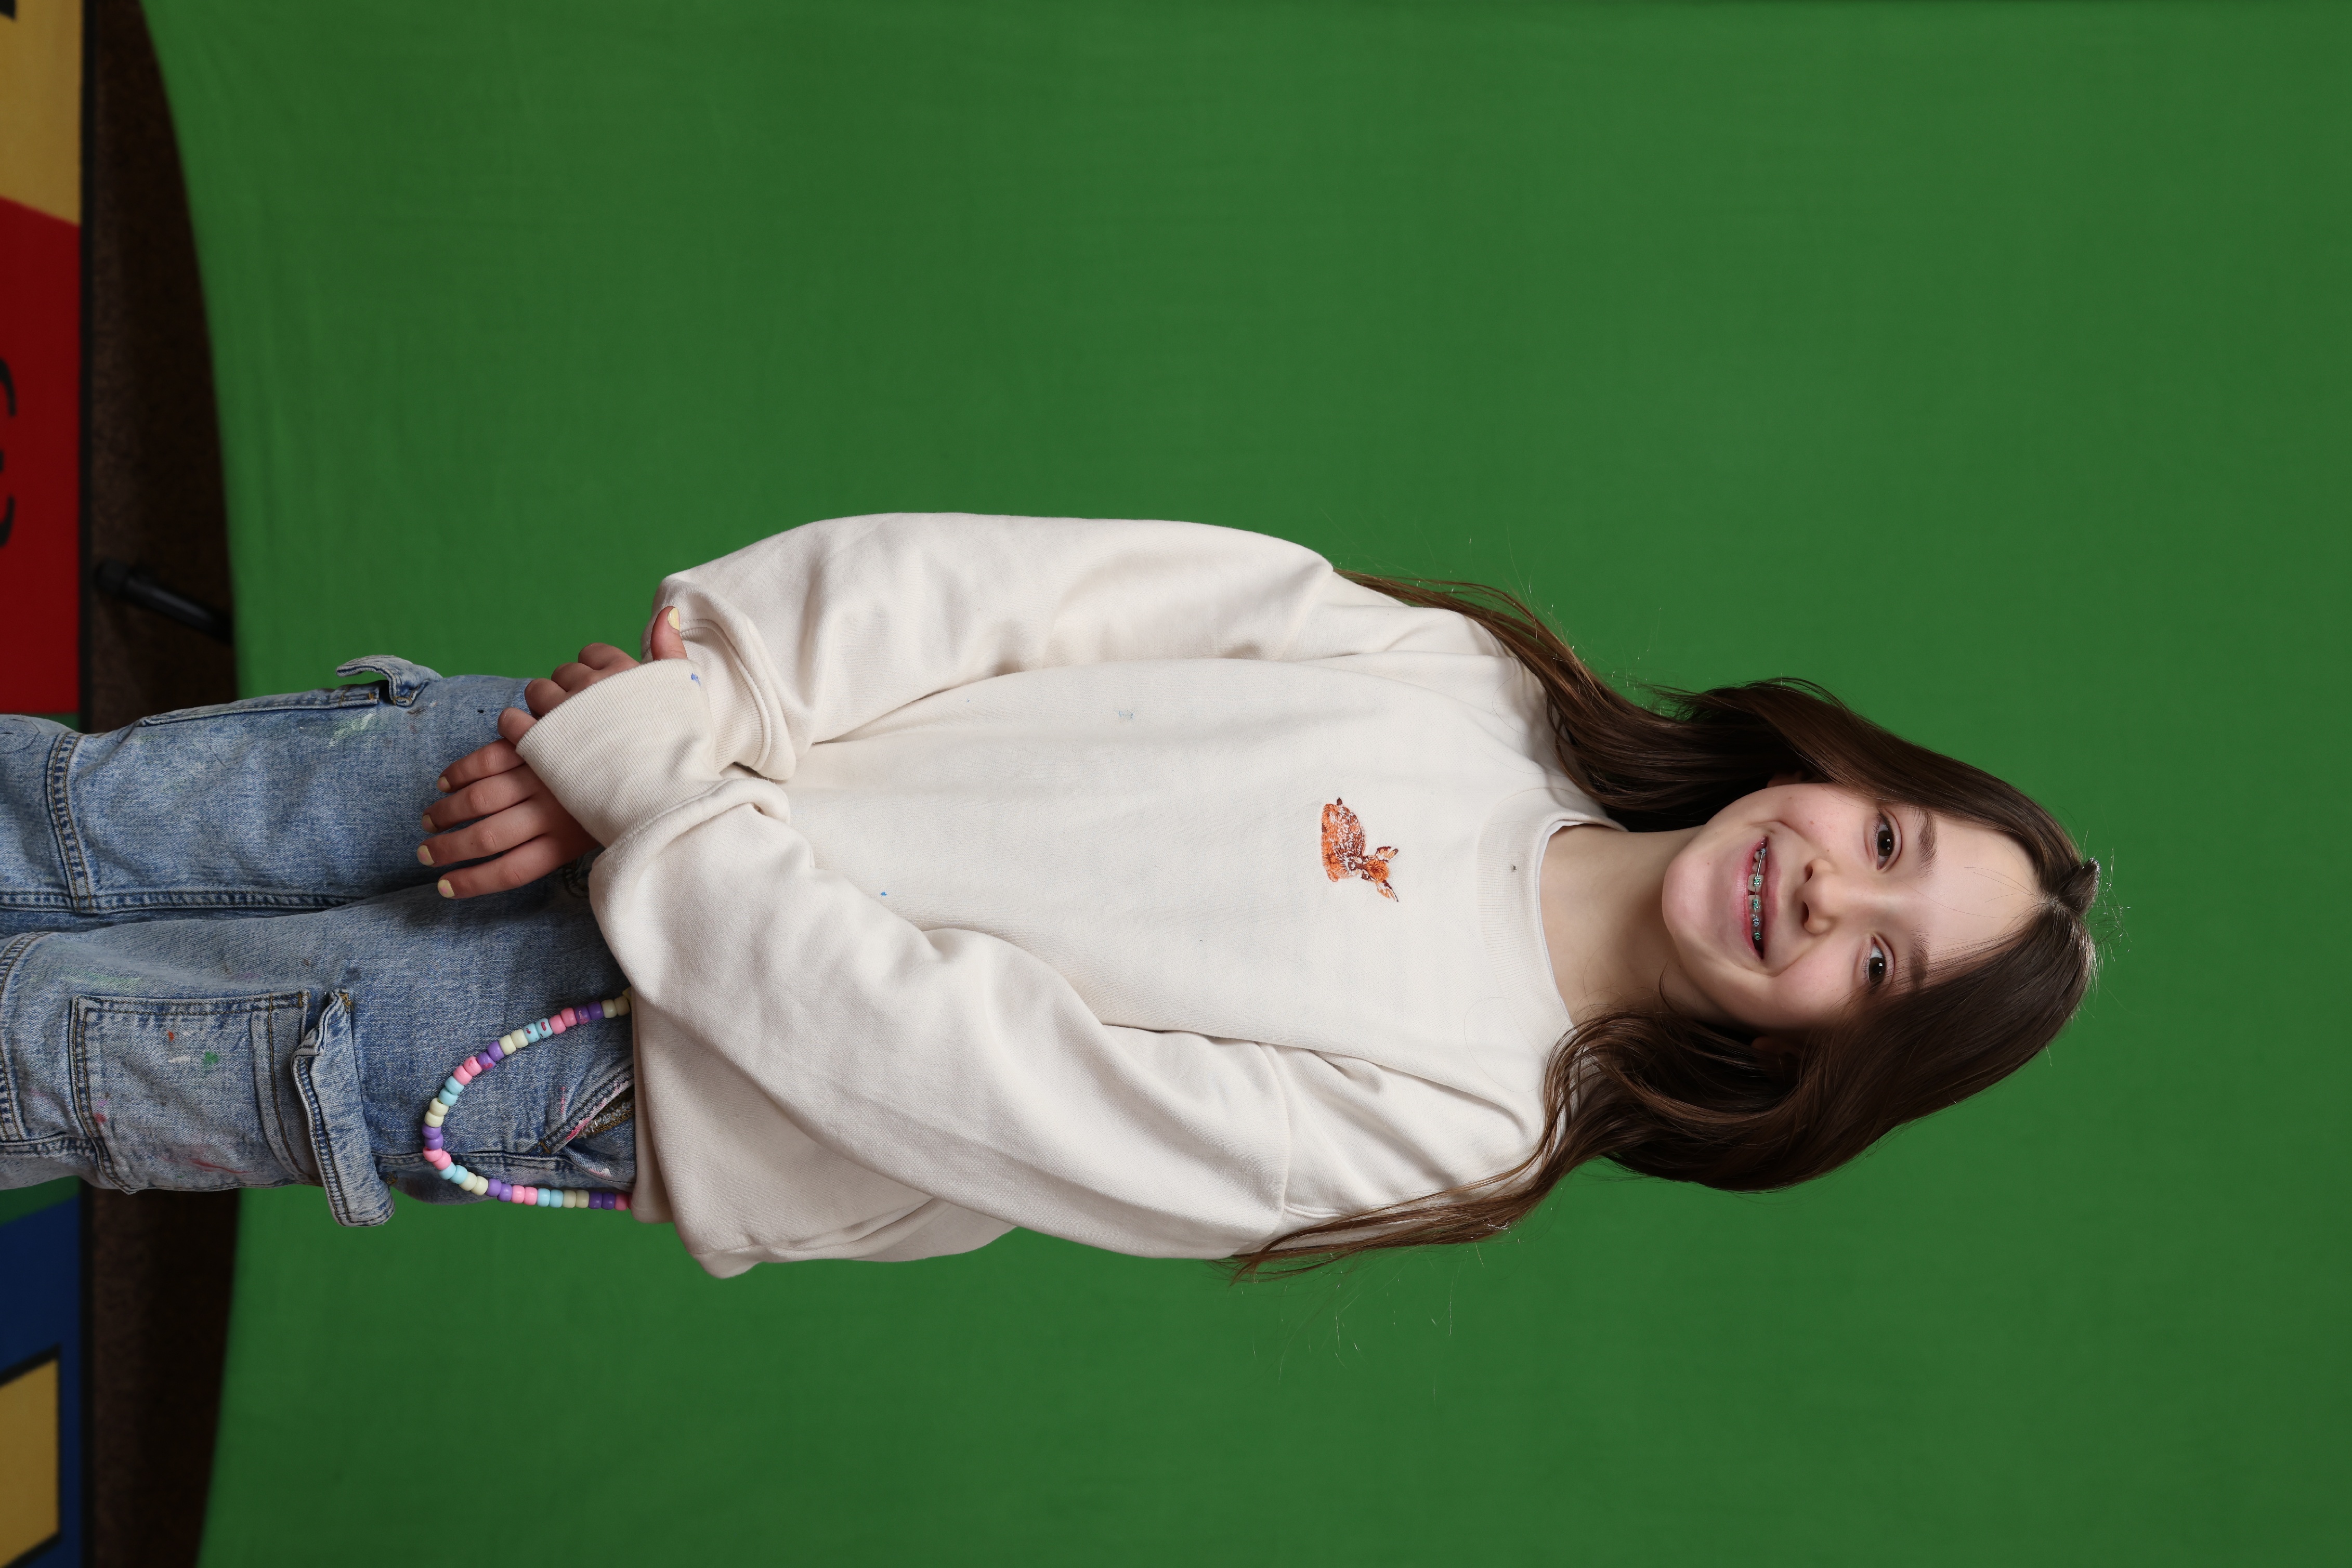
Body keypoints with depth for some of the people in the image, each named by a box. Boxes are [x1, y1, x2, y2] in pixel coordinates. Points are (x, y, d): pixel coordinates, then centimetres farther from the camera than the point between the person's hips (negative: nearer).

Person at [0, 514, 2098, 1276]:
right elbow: (1050, 582, -10)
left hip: (641, 1048, -3)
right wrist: (688, 703, -19)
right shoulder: (1457, 676, -6)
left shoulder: (1450, 1120, -17)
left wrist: (666, 817, -20)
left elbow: (978, 1061, -21)